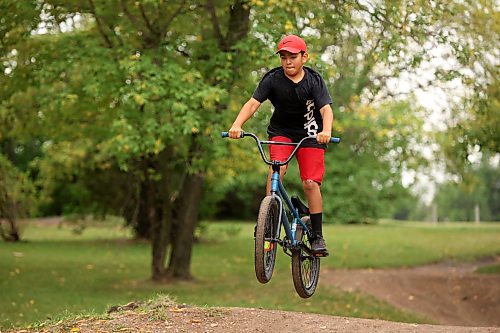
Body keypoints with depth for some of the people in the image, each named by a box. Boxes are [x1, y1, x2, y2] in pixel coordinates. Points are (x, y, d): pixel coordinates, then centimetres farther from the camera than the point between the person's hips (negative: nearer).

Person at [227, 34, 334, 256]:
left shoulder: (314, 80, -16)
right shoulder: (272, 79, -14)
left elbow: (326, 109, -28)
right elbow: (253, 103, -24)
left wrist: (326, 131, -48)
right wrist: (237, 125, -41)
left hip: (309, 134, -1)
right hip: (280, 131, 1)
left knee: (311, 183, -10)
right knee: (277, 168, -26)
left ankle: (317, 236, 2)